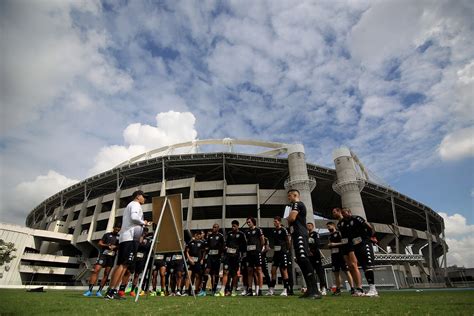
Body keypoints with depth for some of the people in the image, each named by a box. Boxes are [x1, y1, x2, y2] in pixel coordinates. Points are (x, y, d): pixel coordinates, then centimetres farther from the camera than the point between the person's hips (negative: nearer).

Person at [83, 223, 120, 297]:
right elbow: (100, 243, 9)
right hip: (103, 254, -1)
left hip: (112, 256, 1)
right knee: (96, 270, -14)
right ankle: (90, 290, -11)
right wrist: (107, 245, -9)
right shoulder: (107, 234, 14)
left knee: (106, 273, -1)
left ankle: (99, 291, 5)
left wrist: (115, 247, -10)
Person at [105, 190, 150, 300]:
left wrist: (142, 224, 22)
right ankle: (112, 291, -14)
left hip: (124, 238, 10)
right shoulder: (135, 204, -3)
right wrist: (143, 222, -5)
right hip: (130, 238, -10)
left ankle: (111, 291, 9)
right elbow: (134, 217, -20)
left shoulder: (129, 205, 28)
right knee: (124, 264, -12)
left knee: (120, 264, 8)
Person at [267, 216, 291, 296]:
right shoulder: (274, 231, 12)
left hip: (283, 252, -7)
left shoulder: (283, 230, -10)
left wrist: (287, 249, 1)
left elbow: (288, 241, -6)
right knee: (273, 270, 5)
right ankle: (271, 289, 12)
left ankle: (285, 290, 9)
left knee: (284, 270, -1)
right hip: (276, 253, 7)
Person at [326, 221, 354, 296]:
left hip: (341, 254, -7)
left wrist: (335, 244, -17)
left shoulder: (339, 233, -3)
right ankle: (338, 289, 12)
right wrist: (329, 245, 4)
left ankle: (352, 288, -7)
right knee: (336, 273, 7)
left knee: (346, 271, -8)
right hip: (334, 255, 7)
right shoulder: (330, 236, 18)